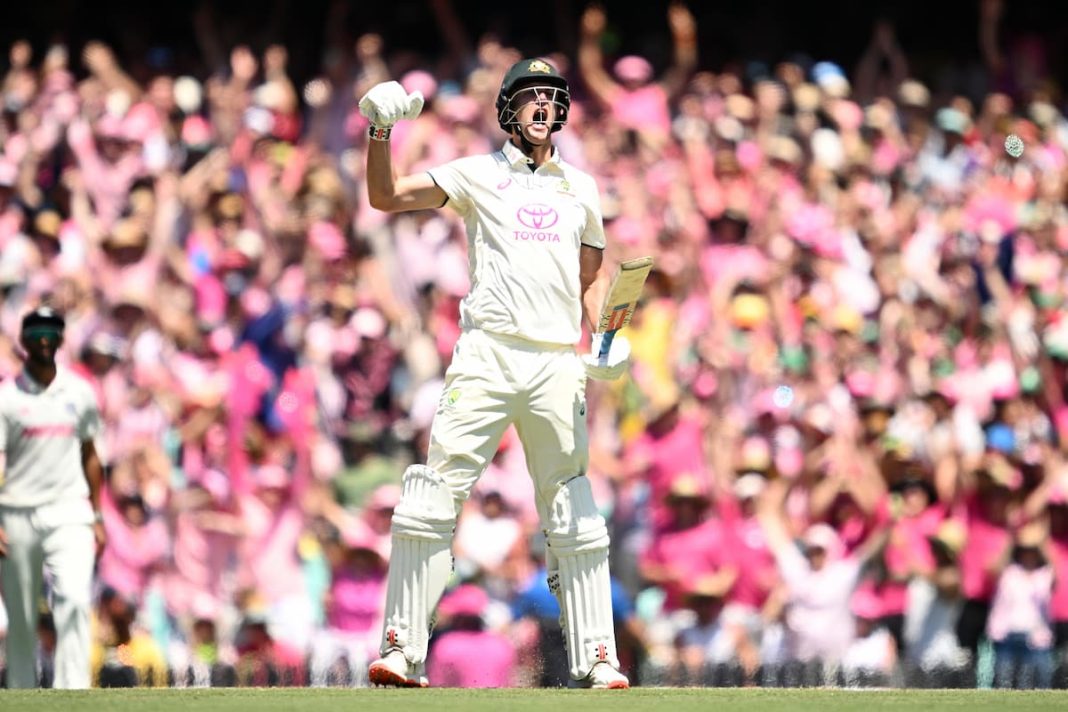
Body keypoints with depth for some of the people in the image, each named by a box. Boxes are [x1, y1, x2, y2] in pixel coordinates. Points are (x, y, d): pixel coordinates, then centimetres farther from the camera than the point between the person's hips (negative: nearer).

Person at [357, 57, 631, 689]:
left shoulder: (580, 187, 19)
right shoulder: (478, 175, 10)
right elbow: (385, 197, 3)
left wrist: (604, 339, 5)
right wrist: (381, 131, -12)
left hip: (559, 363, 3)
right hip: (488, 353, -3)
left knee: (575, 513, 3)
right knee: (436, 493, -12)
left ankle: (596, 660, 7)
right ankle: (403, 652, -11)